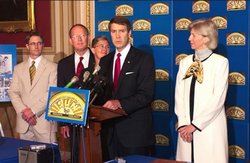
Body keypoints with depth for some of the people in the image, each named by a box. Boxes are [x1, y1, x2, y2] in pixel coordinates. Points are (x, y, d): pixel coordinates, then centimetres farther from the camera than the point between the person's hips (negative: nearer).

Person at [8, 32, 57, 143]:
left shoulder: (52, 67, 1)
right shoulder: (19, 68, 14)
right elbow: (13, 92, 7)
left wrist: (33, 111, -13)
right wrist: (23, 111, -8)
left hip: (44, 120, -3)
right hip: (24, 121, 3)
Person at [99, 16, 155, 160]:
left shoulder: (144, 59, -6)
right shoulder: (105, 61, 13)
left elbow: (146, 94, -14)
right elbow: (104, 92, 14)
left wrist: (120, 103, -26)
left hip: (135, 130, -5)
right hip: (111, 129, 5)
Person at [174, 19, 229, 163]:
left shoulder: (220, 62, -5)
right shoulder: (185, 62, 9)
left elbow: (218, 98, -11)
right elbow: (179, 94, 4)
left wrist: (195, 124, -12)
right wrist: (183, 123, -7)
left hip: (209, 126, -4)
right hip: (187, 127, 4)